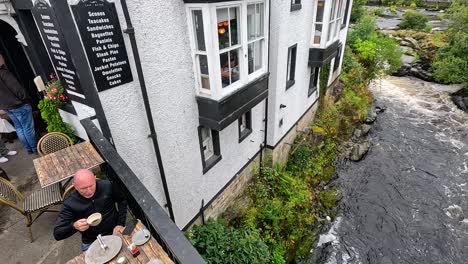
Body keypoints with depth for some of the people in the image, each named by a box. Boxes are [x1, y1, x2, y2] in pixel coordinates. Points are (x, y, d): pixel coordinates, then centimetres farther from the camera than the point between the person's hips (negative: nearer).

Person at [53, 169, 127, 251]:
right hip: (91, 243, 1)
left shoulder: (107, 186, -11)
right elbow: (57, 234, -8)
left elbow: (122, 200, 6)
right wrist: (74, 226, -29)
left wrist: (121, 224, -2)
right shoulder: (70, 203, -12)